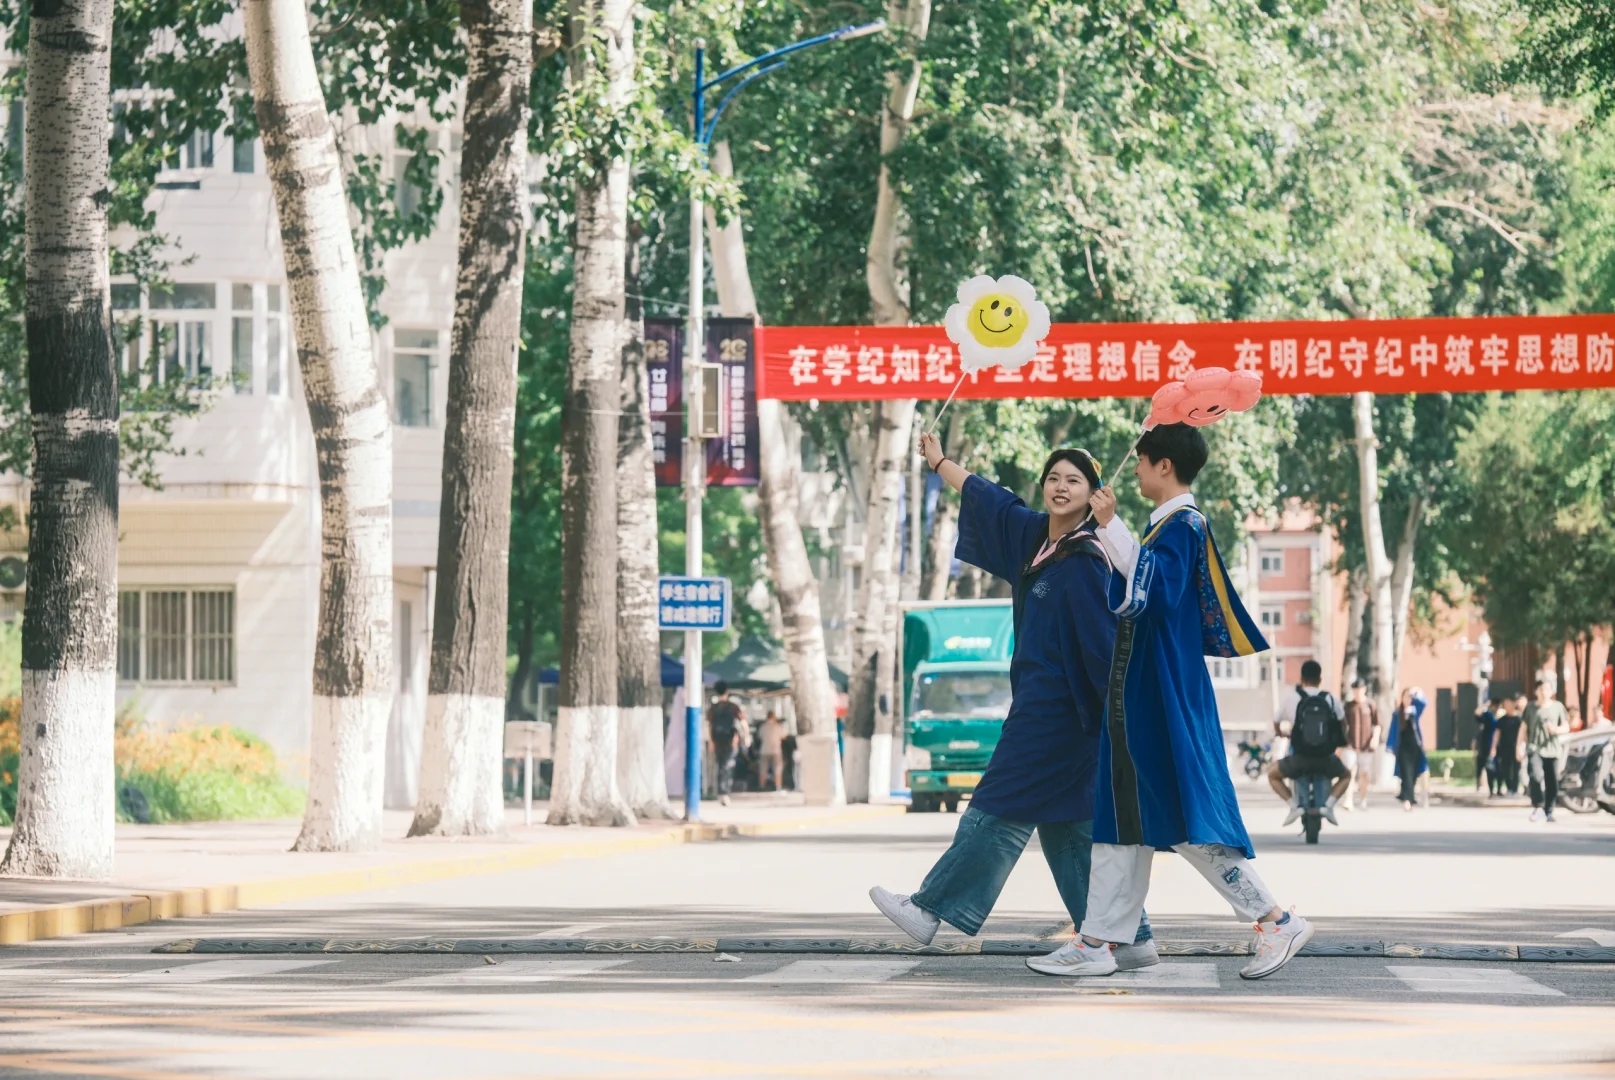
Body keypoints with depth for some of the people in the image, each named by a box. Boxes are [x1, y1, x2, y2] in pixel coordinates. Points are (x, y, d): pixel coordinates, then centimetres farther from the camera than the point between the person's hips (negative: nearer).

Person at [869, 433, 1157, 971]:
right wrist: (940, 463, 40)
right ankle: (1129, 940, 7)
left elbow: (1105, 639, -18)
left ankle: (934, 911, 6)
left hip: (1057, 709, -9)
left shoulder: (1084, 562, -14)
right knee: (1068, 825, 8)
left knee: (1002, 809, -1)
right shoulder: (1033, 535, 10)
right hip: (1039, 700, 9)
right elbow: (989, 499, 26)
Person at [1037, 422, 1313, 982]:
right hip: (1140, 696, 10)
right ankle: (1096, 943, 10)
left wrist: (1111, 527, -29)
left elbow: (1154, 588, -29)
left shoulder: (1182, 525, -12)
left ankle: (1277, 922, -7)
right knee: (1122, 816, 8)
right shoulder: (1169, 525, 17)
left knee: (1187, 817, -11)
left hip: (1166, 698, -10)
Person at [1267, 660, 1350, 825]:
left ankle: (1294, 805, 3)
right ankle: (1329, 805, 6)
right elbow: (1342, 725, 17)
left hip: (1300, 759, -1)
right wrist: (1338, 740, 39)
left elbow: (1276, 724, 15)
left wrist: (1286, 731, 39)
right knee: (1346, 775, 32)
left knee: (1273, 774, 26)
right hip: (1326, 759, 1)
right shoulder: (1331, 699, 2)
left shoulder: (1291, 699, 0)